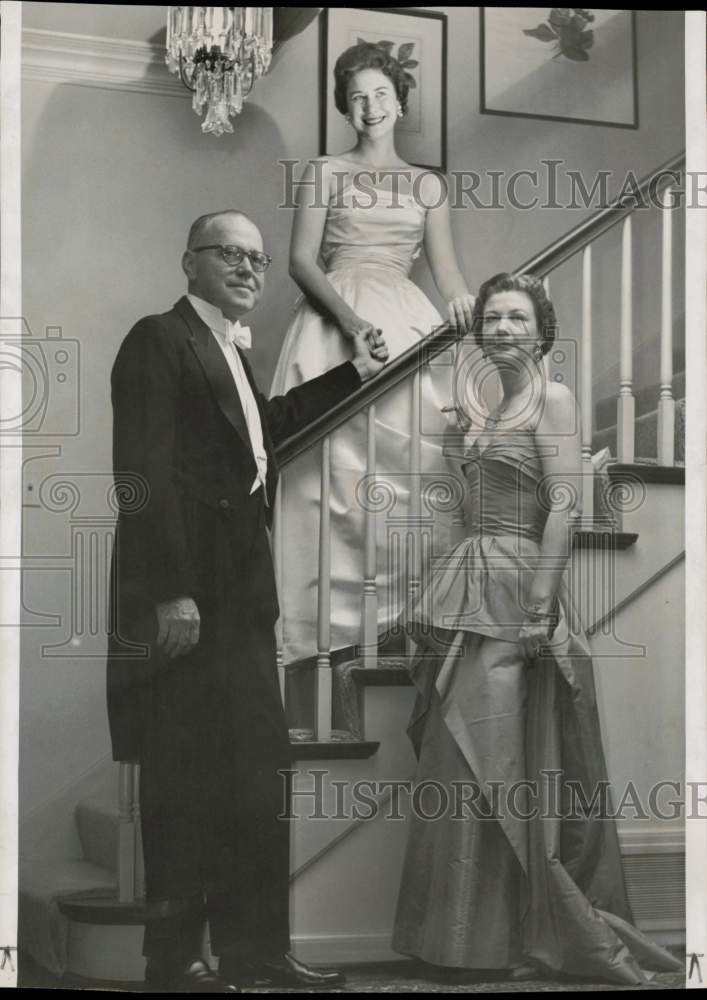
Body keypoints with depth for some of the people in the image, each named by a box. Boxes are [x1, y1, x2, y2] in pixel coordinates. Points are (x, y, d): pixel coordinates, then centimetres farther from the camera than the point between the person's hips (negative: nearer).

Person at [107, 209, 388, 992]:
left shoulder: (230, 349, 19)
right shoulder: (159, 340, -8)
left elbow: (267, 425, 29)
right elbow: (143, 473, -16)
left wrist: (353, 375, 25)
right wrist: (171, 592, -22)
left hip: (240, 594, 9)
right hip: (185, 593, -9)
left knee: (256, 775, 11)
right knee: (186, 778, -2)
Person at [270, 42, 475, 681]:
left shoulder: (428, 186, 18)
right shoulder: (325, 173, 10)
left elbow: (448, 271, 10)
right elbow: (301, 260, 0)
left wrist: (465, 306, -14)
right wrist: (349, 317, -17)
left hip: (406, 323, 2)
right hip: (334, 320, -2)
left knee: (410, 455, -11)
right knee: (332, 461, -12)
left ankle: (409, 600, -10)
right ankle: (330, 610, -12)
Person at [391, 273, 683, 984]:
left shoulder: (552, 398, -7)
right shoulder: (492, 408, 18)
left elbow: (565, 507, -16)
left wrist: (539, 609, -21)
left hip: (517, 591, -8)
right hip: (473, 590, 8)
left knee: (504, 768, -5)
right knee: (464, 767, 8)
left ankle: (528, 934, 6)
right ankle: (476, 934, 17)